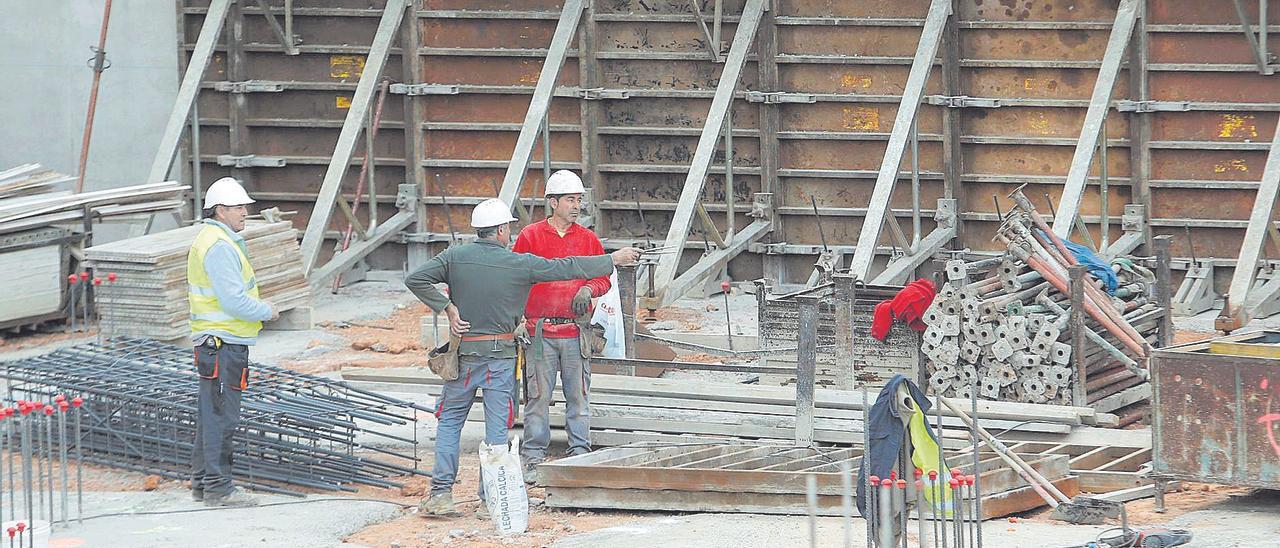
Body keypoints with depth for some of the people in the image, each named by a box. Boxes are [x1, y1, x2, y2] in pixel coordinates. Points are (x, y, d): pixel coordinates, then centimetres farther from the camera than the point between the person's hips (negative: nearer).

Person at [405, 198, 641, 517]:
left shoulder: (455, 257, -3)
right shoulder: (519, 264, -8)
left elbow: (416, 280, -10)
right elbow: (567, 268, -2)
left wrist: (447, 307, -5)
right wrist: (613, 260, 8)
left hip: (463, 353, 2)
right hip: (500, 355, -2)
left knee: (450, 420, 11)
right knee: (497, 425, 5)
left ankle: (441, 493, 2)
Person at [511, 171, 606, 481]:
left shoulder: (588, 239, 10)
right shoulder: (530, 237, 2)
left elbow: (603, 278, 15)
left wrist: (588, 290, -7)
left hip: (577, 332, 2)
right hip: (541, 331, -2)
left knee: (578, 395, 3)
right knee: (539, 396, -2)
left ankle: (580, 454, 10)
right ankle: (533, 458, 3)